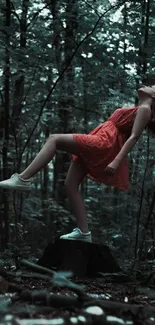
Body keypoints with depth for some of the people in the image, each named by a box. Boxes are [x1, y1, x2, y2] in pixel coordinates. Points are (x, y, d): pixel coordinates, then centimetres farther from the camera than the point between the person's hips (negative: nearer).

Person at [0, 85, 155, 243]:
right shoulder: (137, 110, 28)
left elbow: (133, 137, -12)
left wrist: (116, 162, -24)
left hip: (104, 144, -9)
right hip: (96, 147, 9)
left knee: (54, 139, -18)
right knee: (70, 185, 2)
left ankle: (22, 179, -25)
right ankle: (83, 232, 1)